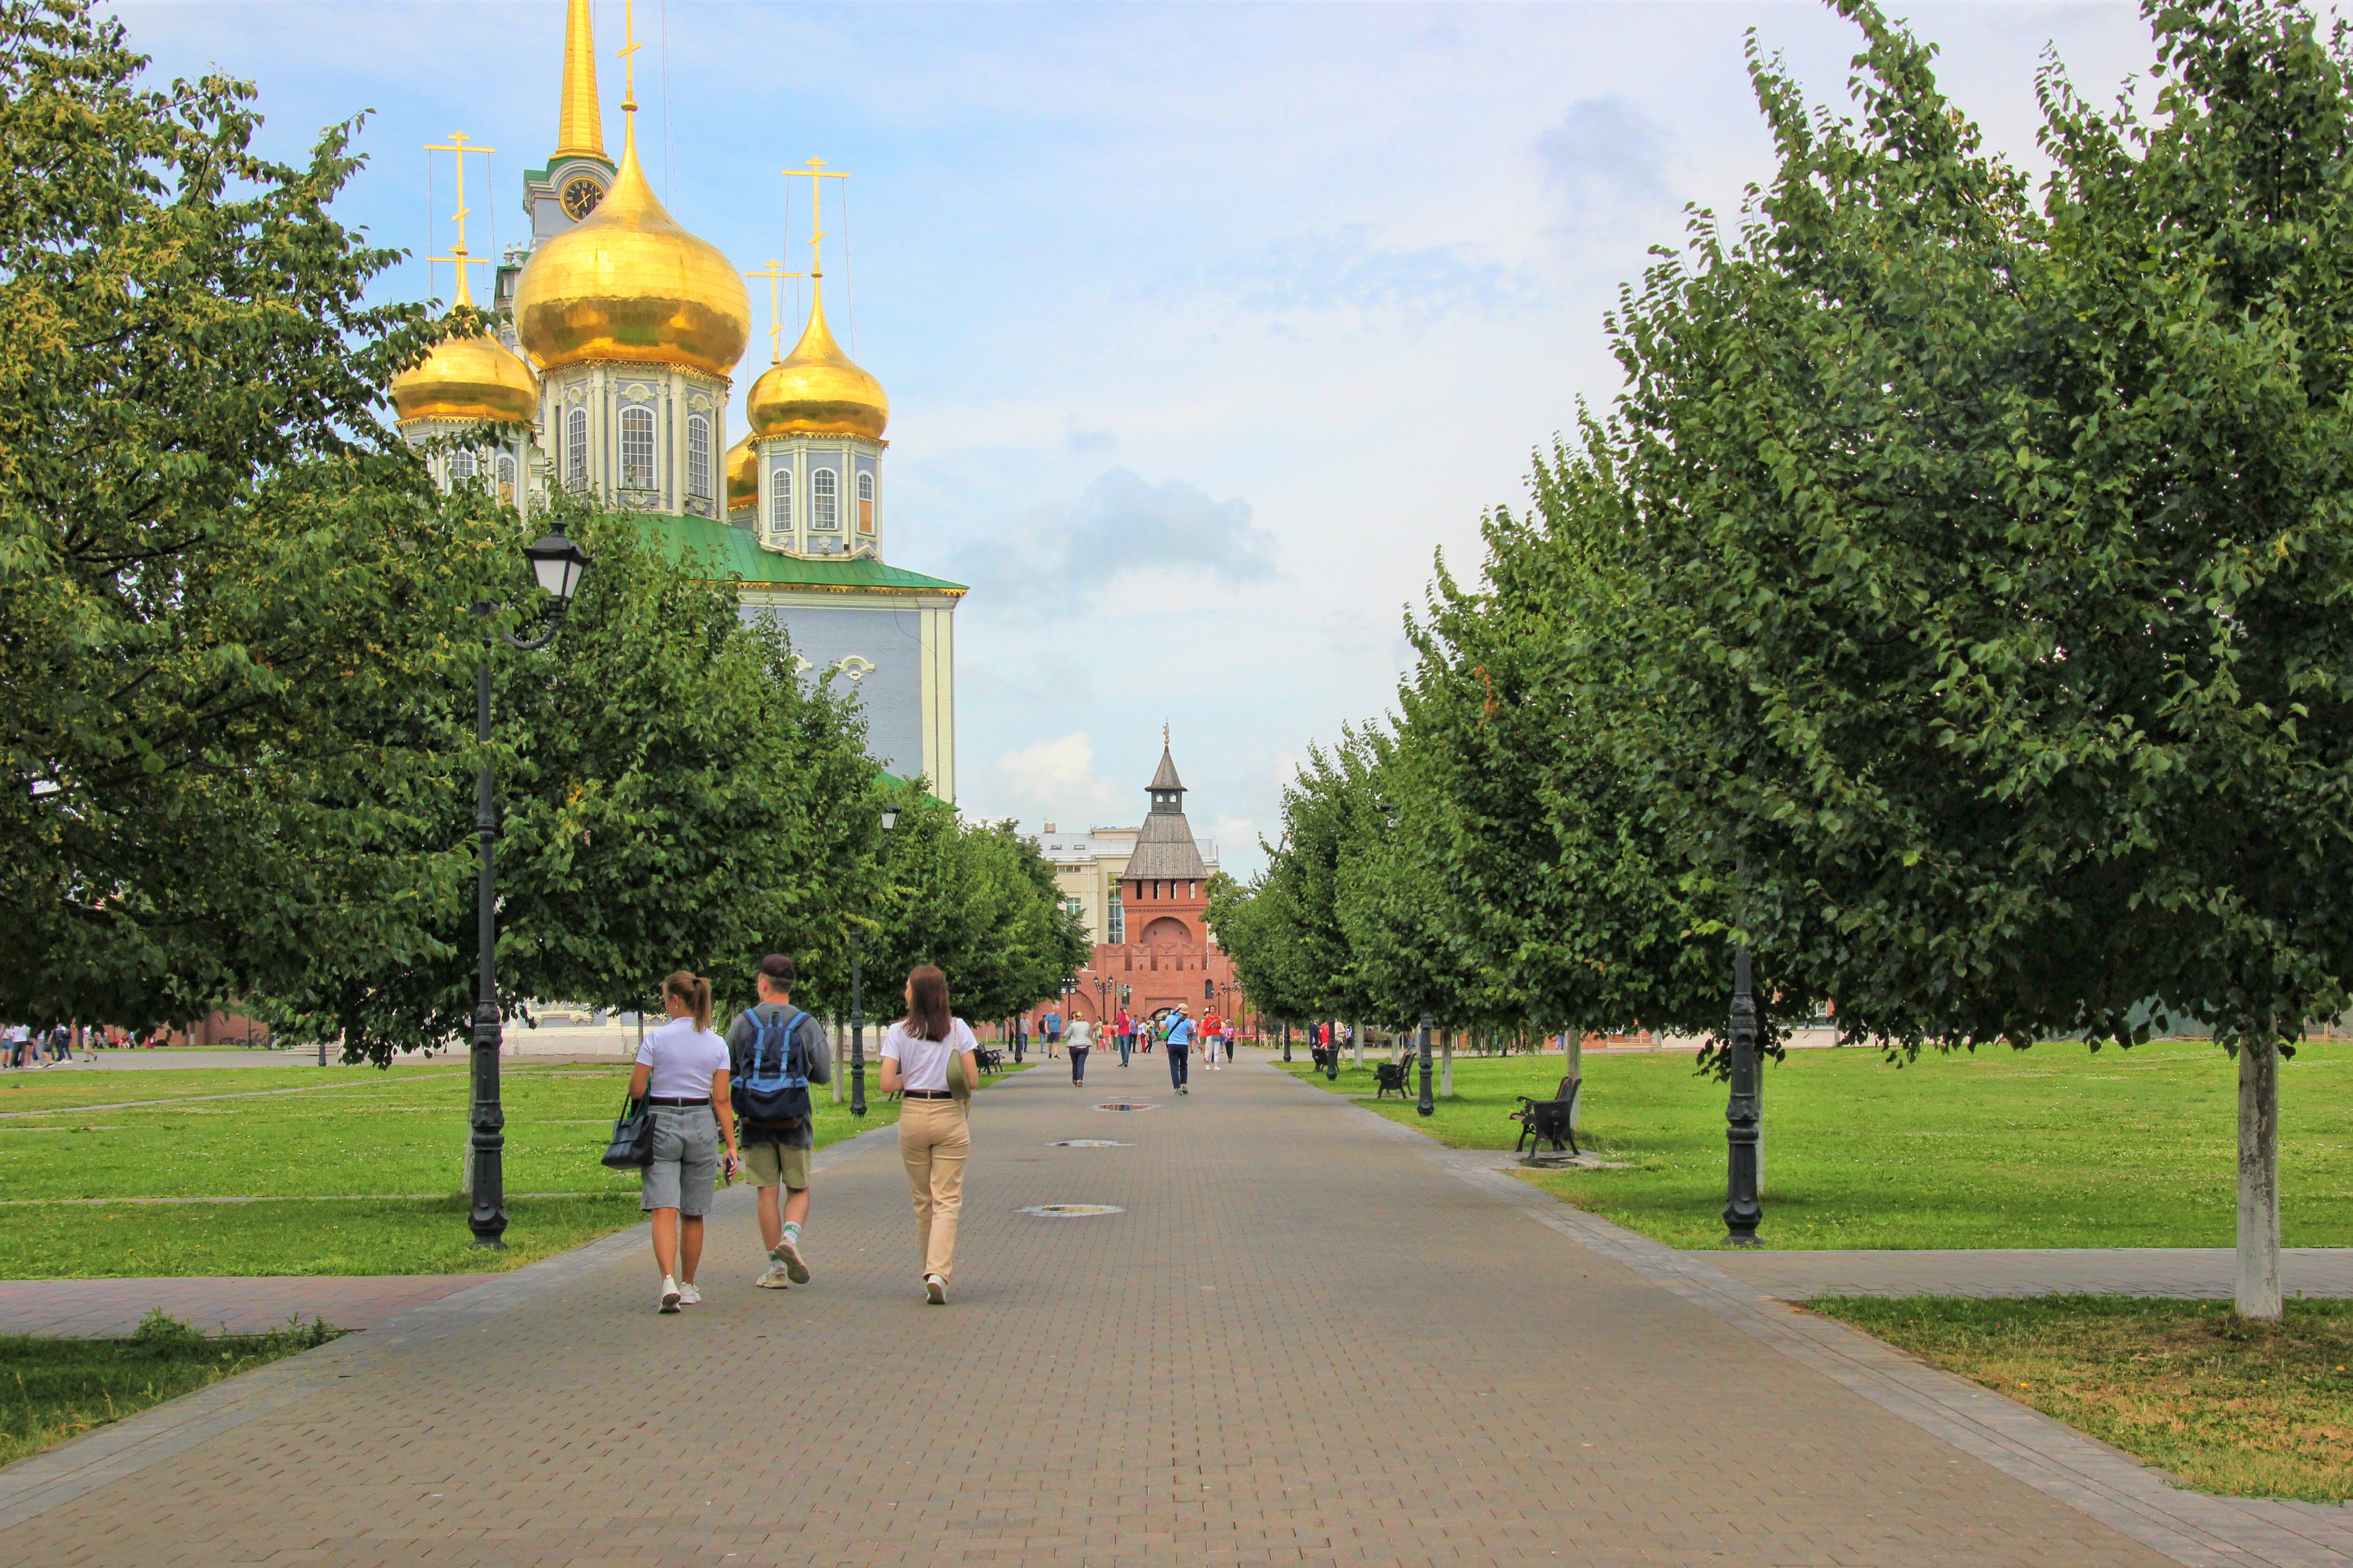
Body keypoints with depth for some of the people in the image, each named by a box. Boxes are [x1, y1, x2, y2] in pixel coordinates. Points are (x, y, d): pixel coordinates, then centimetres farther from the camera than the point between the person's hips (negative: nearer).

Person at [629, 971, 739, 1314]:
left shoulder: (656, 1039, -6)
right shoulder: (717, 1045, 2)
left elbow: (636, 1090, -6)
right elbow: (721, 1100, 0)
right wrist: (731, 1145, 2)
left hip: (661, 1125, -3)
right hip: (702, 1127, 3)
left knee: (664, 1211, -7)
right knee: (693, 1215, 14)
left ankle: (669, 1281, -26)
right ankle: (688, 1286, 25)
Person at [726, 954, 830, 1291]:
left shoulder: (743, 1022, -1)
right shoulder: (807, 1025, -2)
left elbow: (726, 1071, 2)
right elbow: (824, 1074, 2)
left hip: (755, 1119, 0)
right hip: (794, 1120, 0)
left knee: (768, 1193, 5)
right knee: (798, 1190, 11)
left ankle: (776, 1269, 5)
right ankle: (790, 1238, -16)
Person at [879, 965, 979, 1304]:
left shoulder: (899, 1032, -3)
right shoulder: (958, 1029, -2)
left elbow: (887, 1084, -9)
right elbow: (972, 1080, -4)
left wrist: (909, 1077, 10)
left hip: (912, 1116, 1)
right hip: (950, 1115, -1)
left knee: (923, 1200, 14)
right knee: (947, 1200, -1)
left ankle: (932, 1273, 22)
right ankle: (938, 1273, -18)